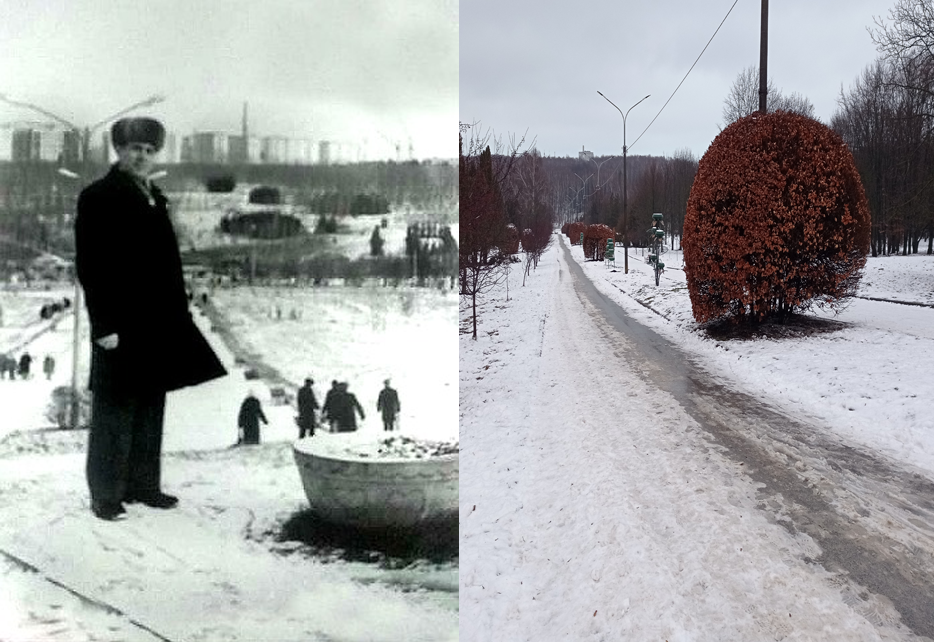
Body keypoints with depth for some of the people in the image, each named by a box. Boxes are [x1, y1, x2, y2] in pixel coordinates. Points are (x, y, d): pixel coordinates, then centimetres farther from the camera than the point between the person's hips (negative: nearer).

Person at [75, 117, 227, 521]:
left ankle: (143, 484, 24)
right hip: (120, 326, -7)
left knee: (150, 410, 13)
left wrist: (180, 313, 11)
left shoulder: (154, 198, 17)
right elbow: (89, 266, -11)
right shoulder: (98, 198, -6)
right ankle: (105, 495, 10)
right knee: (115, 412, 0)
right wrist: (103, 325, -17)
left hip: (159, 323, 7)